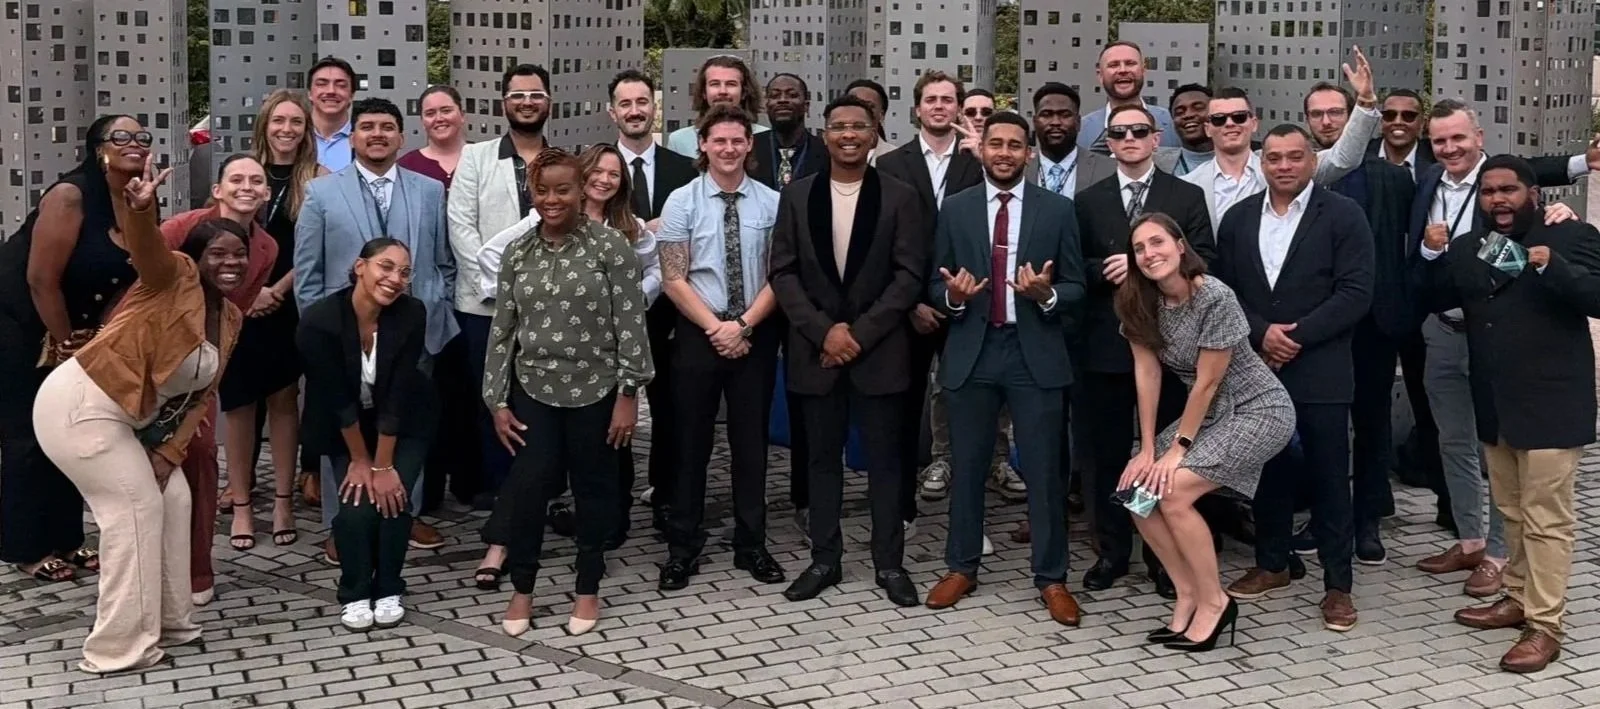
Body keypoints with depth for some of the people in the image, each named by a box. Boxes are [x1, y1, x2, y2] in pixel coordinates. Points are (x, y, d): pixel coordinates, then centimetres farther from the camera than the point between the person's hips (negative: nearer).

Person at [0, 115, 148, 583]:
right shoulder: (71, 196, -24)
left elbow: (128, 283, 1)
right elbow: (41, 279, -24)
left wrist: (92, 339, -6)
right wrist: (67, 344, -15)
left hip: (79, 330, 7)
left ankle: (66, 540, 21)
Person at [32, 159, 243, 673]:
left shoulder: (230, 319, 9)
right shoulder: (174, 277, -12)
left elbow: (202, 394, 10)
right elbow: (147, 249, -36)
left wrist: (169, 453, 1)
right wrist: (140, 210, -56)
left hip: (123, 418, 9)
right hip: (79, 405, -9)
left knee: (173, 498, 10)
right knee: (136, 509, -7)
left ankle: (165, 621, 23)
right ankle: (120, 647, 2)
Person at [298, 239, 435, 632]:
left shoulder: (412, 314, -24)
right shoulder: (320, 320, -27)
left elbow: (397, 398, -21)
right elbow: (338, 400, -20)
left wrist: (384, 465, -18)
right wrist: (361, 461, -13)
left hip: (403, 425, 1)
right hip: (346, 430, -1)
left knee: (393, 498, -15)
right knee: (356, 505, -16)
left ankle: (388, 590, 7)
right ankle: (355, 594, 7)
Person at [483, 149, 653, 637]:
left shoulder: (609, 247, -8)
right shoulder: (518, 253, 4)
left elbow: (631, 324, -9)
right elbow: (502, 329, 7)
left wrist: (629, 394, -11)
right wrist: (498, 400, 3)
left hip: (595, 390, -2)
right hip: (534, 390, 3)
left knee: (592, 488, 9)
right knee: (526, 486, -2)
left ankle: (588, 590, 24)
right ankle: (522, 589, 16)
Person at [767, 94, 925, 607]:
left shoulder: (899, 197, 0)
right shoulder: (797, 195, 5)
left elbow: (908, 276, -5)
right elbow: (782, 273, 1)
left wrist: (860, 332, -13)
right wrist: (824, 330, -10)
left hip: (879, 349, -2)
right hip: (815, 348, 2)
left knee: (884, 458, 5)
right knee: (822, 458, 9)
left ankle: (889, 563, 14)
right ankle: (824, 559, 19)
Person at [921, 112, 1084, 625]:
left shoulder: (1057, 209, 3)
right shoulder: (955, 209, 6)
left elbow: (1077, 288, 2)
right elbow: (936, 284, 8)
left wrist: (1047, 294, -19)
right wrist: (954, 295, -15)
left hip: (1035, 352, -1)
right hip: (972, 351, 2)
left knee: (1044, 470, 2)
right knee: (966, 466, 10)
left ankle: (1051, 578, 12)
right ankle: (961, 568, 23)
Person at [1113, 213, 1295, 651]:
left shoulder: (1215, 298, -25)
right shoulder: (1141, 301, -6)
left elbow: (1208, 381, -20)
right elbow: (1147, 372, -4)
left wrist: (1178, 447, -14)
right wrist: (1147, 449, -6)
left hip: (1259, 412, -7)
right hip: (1208, 413, 7)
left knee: (1172, 492, -21)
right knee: (1137, 491, -7)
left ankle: (1214, 602, -5)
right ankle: (1187, 595, 7)